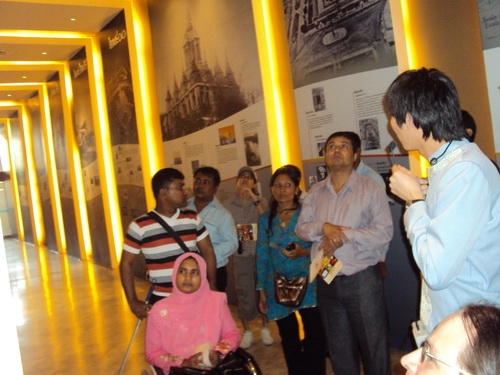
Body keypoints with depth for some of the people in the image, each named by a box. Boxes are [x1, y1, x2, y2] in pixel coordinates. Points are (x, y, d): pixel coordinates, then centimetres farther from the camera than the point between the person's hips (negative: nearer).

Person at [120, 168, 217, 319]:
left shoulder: (193, 219, 2)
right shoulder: (140, 226, -7)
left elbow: (207, 251, 9)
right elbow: (126, 263, -1)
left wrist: (212, 287, 5)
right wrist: (133, 302, -4)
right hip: (161, 300, -2)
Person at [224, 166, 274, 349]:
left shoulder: (260, 201, 2)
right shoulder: (229, 206, 3)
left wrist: (255, 199, -18)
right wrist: (234, 235, -11)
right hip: (241, 256, 0)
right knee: (244, 294, 4)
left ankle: (265, 329, 24)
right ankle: (247, 332, 20)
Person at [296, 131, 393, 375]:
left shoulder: (371, 188, -6)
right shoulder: (315, 192, 9)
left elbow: (384, 231, -13)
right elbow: (301, 228, 4)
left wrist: (344, 235, -19)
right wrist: (324, 227, -16)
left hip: (362, 279, -4)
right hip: (327, 281, 5)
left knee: (373, 346, 6)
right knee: (339, 349, 18)